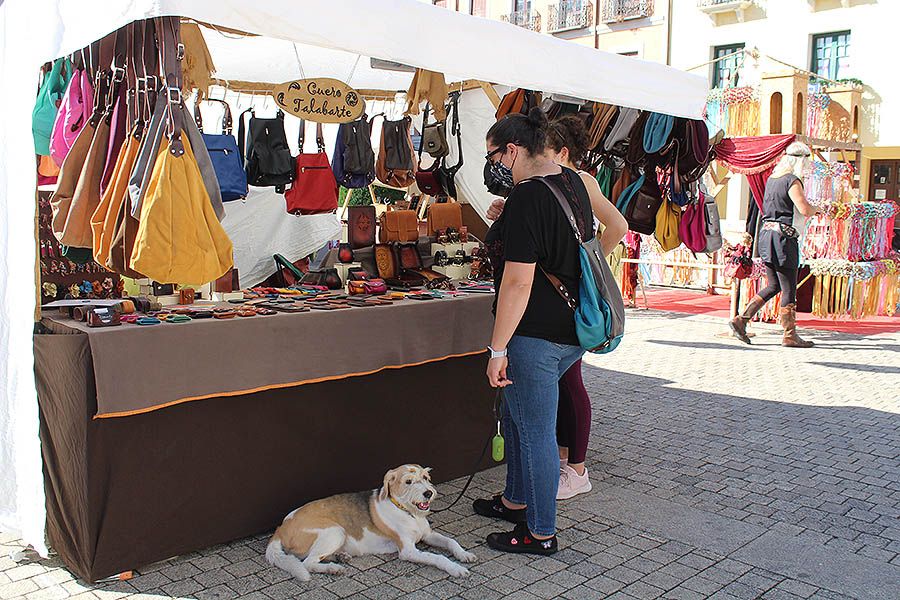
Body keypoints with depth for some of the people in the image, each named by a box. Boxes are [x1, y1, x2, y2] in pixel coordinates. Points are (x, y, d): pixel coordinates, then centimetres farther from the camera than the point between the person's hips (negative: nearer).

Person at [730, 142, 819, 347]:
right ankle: (790, 335, 7)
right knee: (789, 288, 0)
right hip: (783, 236, -8)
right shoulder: (793, 181, -11)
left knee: (774, 286, 16)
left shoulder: (772, 178, 14)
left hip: (766, 233, 8)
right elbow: (805, 210, -19)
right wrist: (816, 209, 4)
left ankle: (741, 320, 9)